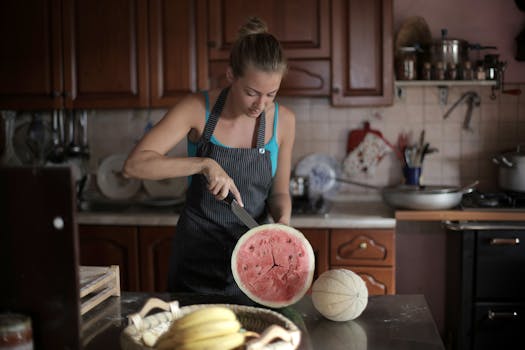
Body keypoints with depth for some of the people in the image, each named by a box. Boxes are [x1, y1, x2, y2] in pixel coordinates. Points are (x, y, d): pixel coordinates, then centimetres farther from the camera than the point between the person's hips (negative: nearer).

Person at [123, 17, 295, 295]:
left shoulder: (283, 120, -7)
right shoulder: (199, 108, -14)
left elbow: (279, 192, 5)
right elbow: (134, 165, -22)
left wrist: (283, 220, -16)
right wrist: (204, 163, -30)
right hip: (196, 255, -1)